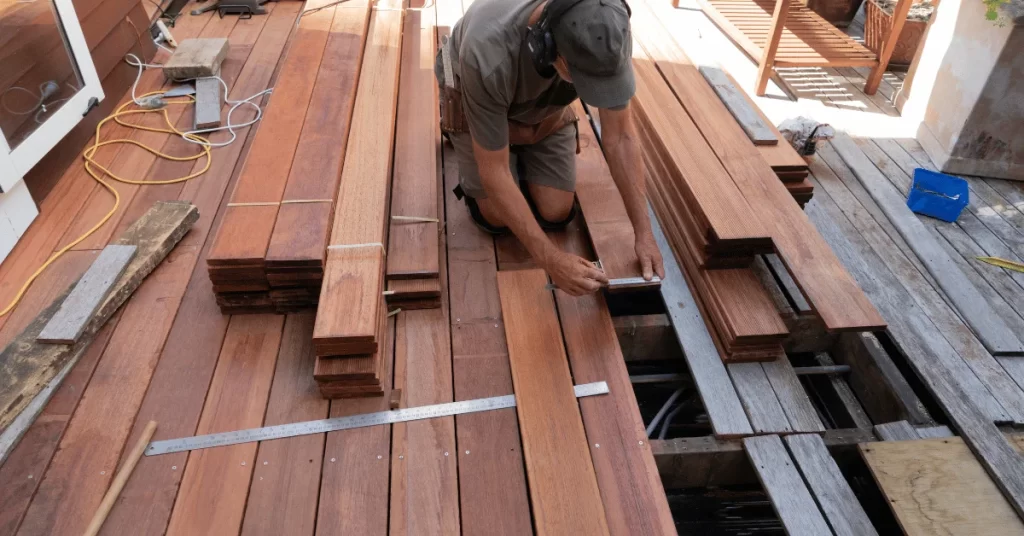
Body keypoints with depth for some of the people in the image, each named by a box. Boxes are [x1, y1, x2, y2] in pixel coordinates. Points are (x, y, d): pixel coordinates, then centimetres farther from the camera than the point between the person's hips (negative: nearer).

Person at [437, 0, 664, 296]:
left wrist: (643, 232, -25)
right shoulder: (489, 53, -45)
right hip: (475, 102, -3)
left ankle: (521, 156, 25)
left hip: (547, 107, 3)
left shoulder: (608, 32, -33)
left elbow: (620, 137, -22)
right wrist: (551, 260, -37)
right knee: (498, 218, -5)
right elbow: (494, 171, -36)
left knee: (556, 213, -4)